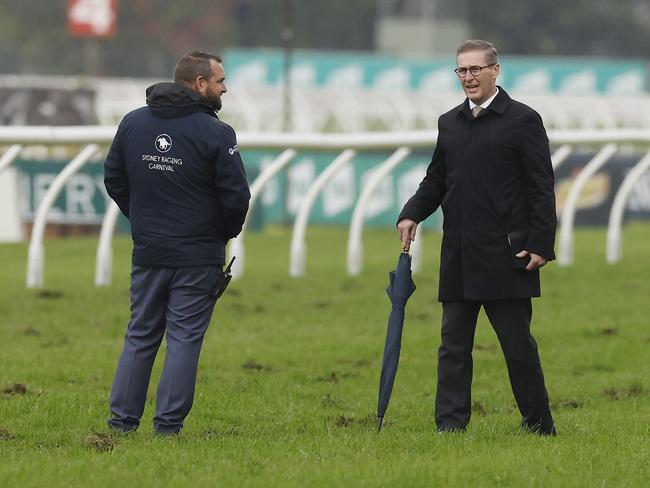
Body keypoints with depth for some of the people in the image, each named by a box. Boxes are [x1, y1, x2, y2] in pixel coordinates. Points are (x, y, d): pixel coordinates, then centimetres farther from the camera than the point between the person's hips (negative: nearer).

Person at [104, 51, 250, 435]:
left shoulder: (133, 123, 5)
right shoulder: (215, 133, -13)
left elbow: (114, 180, 11)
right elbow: (237, 197, -13)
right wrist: (225, 234, 7)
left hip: (148, 252, 5)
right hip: (198, 255, -5)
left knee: (140, 336, 13)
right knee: (184, 339, 1)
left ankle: (122, 421, 11)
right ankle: (168, 425, -1)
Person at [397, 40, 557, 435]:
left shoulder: (523, 120, -3)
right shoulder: (449, 123, 14)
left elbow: (541, 188, -5)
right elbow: (436, 181, 20)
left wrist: (541, 244, -12)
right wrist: (412, 214, 1)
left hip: (506, 255, -5)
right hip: (459, 258, 6)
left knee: (518, 344, 0)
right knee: (453, 345, 5)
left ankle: (541, 427, 10)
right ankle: (450, 424, 7)